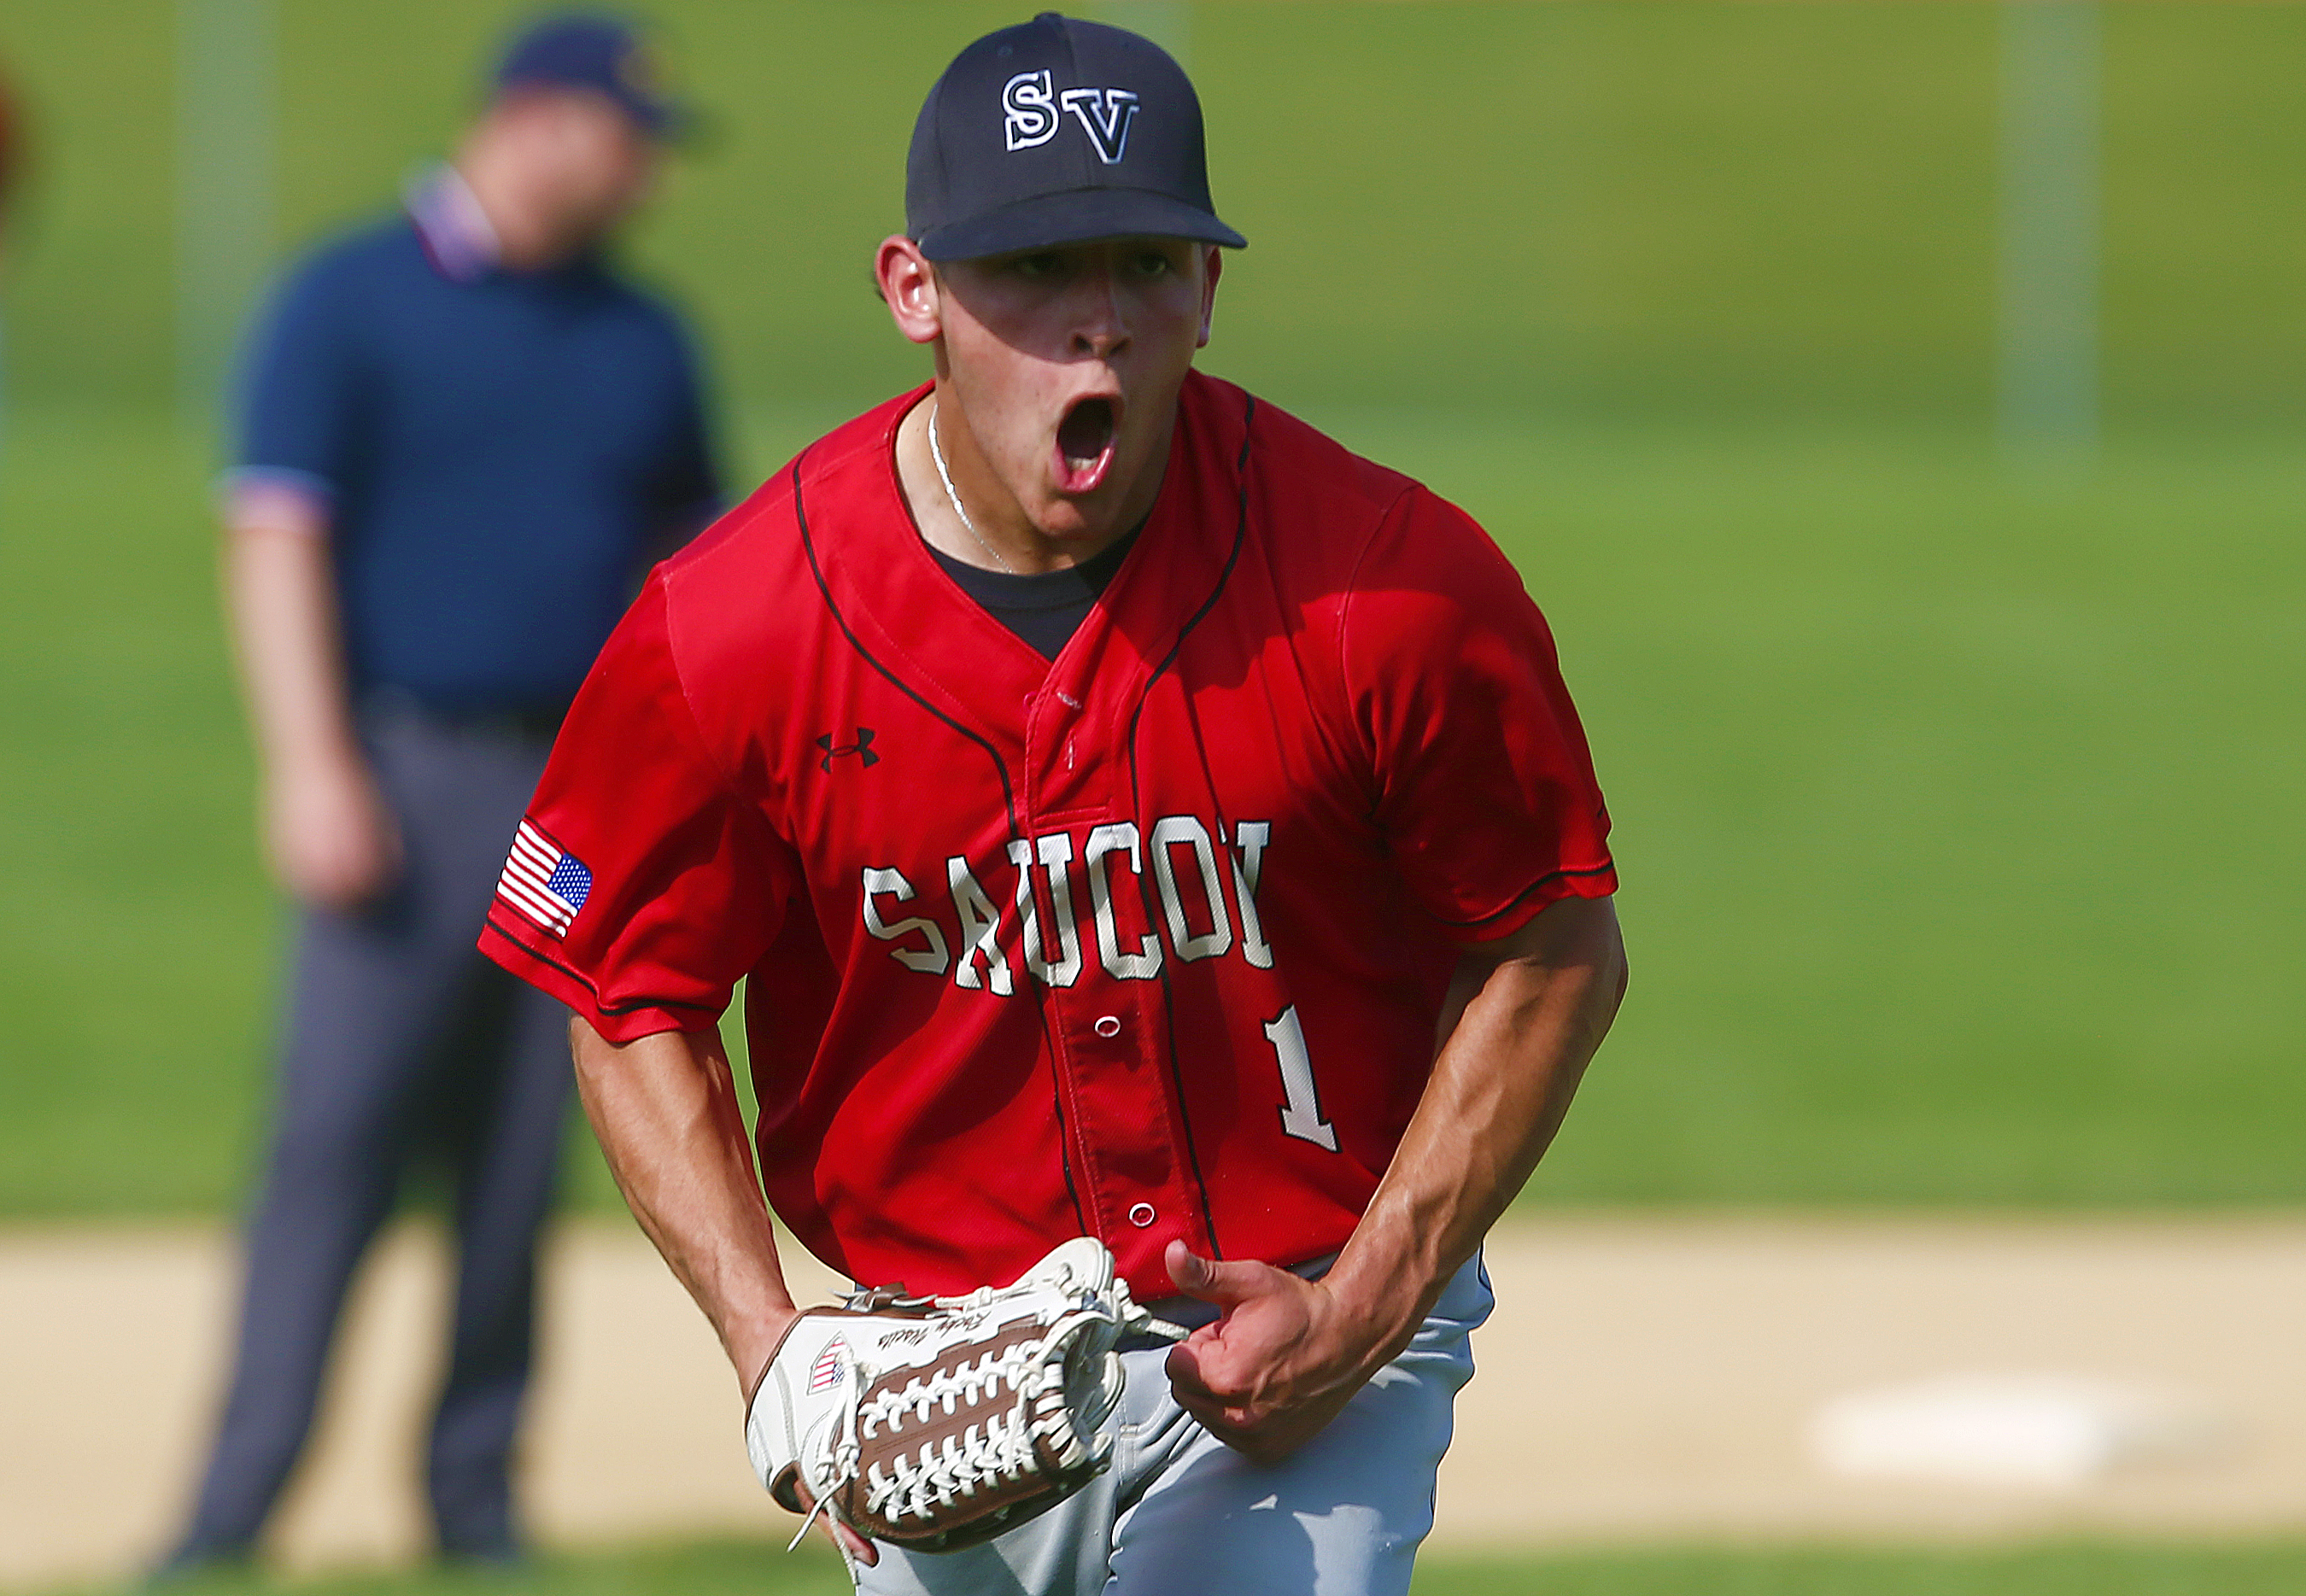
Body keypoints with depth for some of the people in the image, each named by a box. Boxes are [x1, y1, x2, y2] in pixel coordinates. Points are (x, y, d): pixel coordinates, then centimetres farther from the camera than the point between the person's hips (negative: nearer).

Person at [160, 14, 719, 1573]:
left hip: (594, 791, 5)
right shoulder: (348, 303, -1)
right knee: (338, 1139, -11)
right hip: (416, 776, -5)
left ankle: (477, 1498, 11)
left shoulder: (640, 337, 15)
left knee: (521, 1165, 4)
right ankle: (233, 1513, -13)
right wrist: (314, 768, -16)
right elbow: (278, 535, -7)